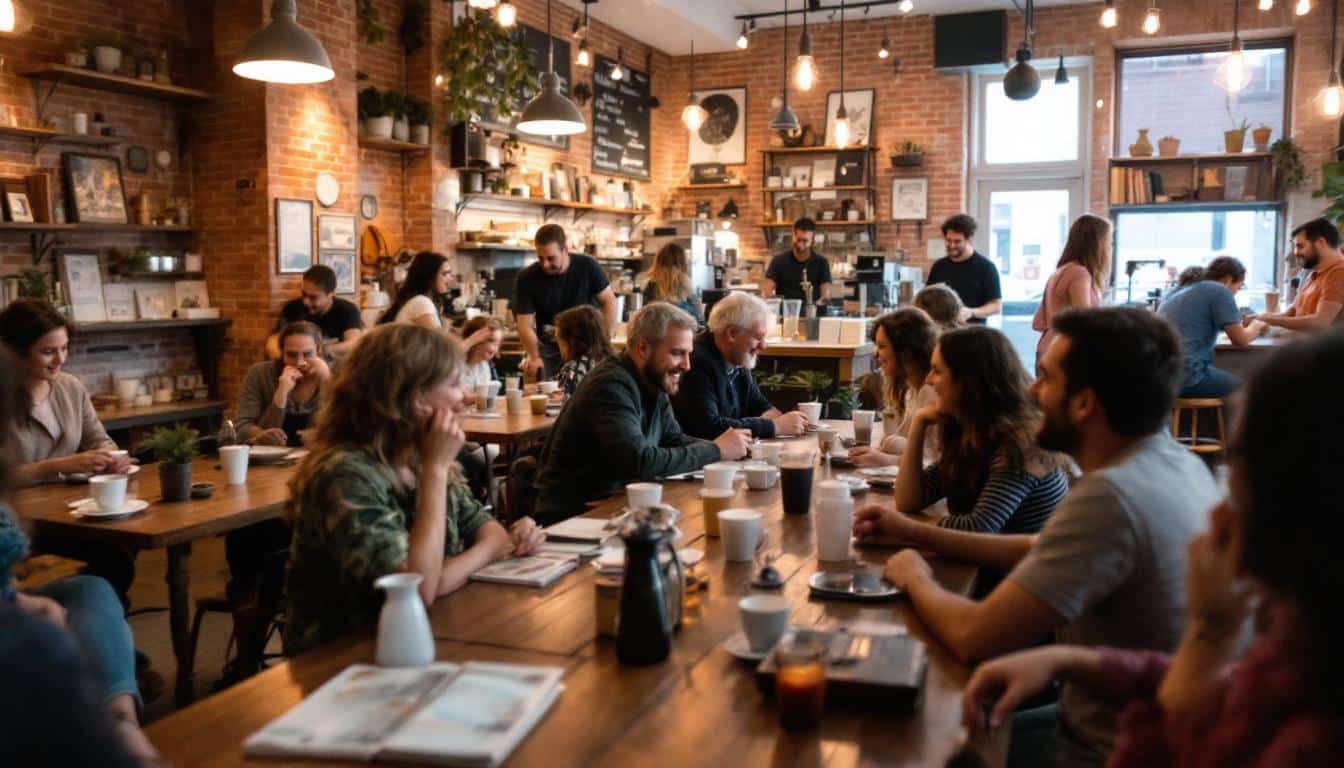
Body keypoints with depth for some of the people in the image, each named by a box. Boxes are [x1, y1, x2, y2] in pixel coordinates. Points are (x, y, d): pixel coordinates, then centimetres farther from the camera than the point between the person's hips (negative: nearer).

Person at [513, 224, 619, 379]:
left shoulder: (587, 266, -13)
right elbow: (526, 325, -15)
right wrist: (534, 357, -30)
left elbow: (608, 301, -5)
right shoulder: (526, 279, -14)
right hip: (551, 350, 0)